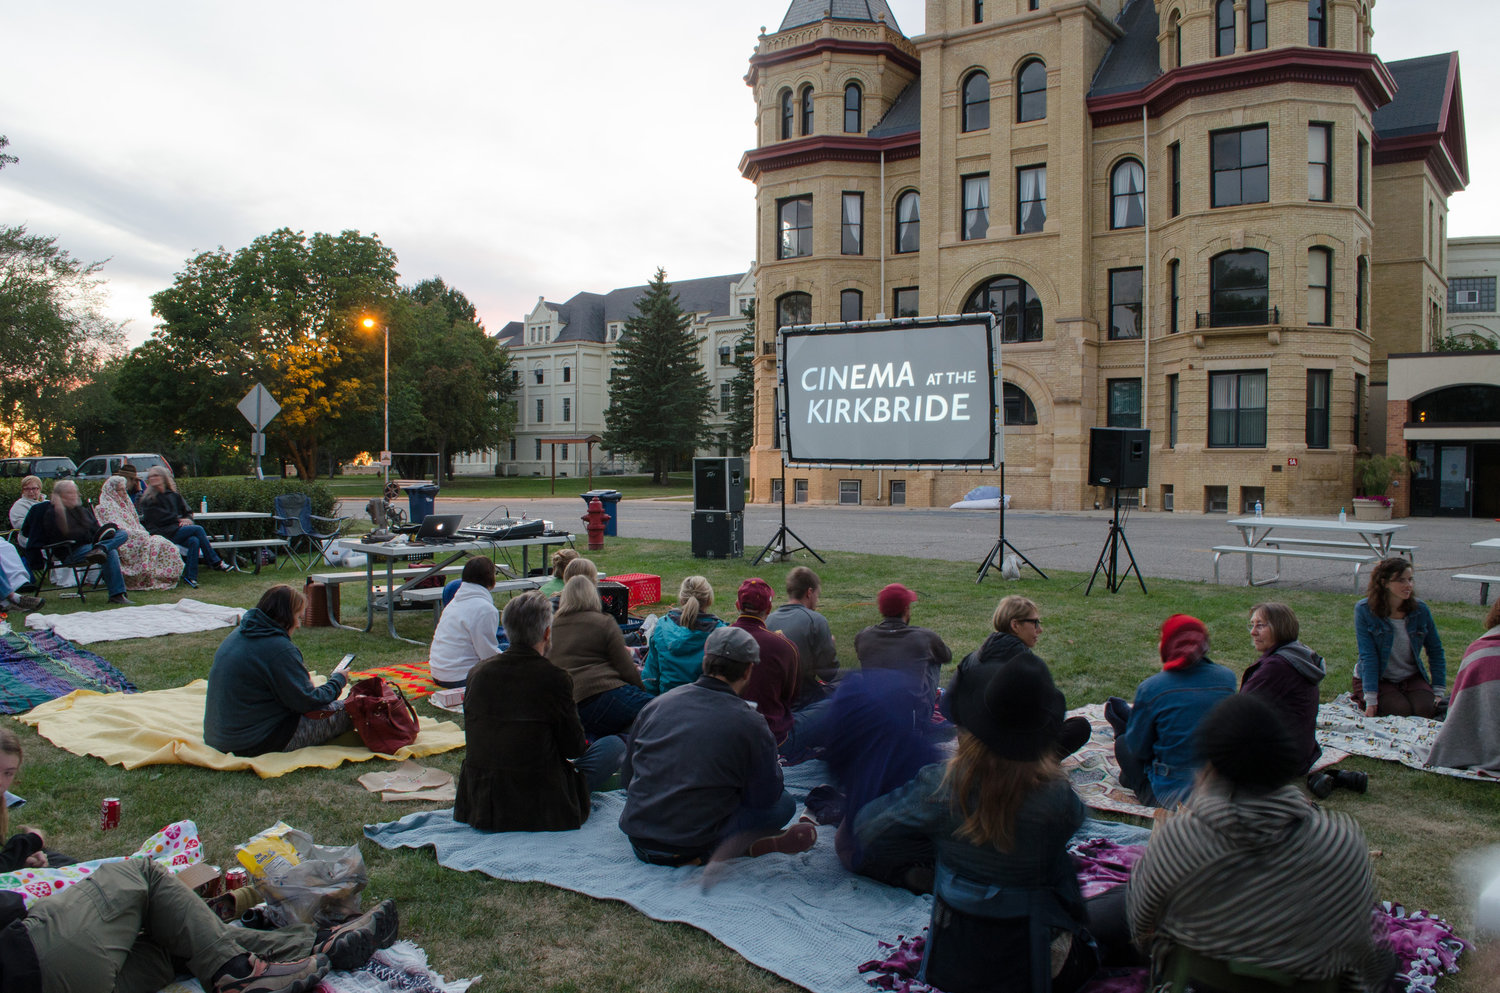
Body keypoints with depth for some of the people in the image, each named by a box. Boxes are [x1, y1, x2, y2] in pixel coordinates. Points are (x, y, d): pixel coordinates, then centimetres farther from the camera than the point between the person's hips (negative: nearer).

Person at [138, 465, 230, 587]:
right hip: (162, 534, -5)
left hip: (175, 529, 5)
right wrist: (180, 520, -5)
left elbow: (187, 512, 21)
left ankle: (190, 577, -29)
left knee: (194, 541, -29)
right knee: (198, 529, -22)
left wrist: (188, 519, -1)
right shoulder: (148, 499, 3)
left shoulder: (174, 495, 18)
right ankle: (215, 562, -16)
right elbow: (160, 519, -5)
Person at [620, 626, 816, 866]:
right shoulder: (750, 725, -11)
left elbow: (627, 775, 13)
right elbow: (765, 798, 0)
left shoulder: (655, 705, 3)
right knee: (784, 803, 10)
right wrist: (776, 769, 21)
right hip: (692, 849, -5)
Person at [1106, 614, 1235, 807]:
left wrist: (1134, 714, 15)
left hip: (1171, 795, -4)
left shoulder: (1151, 688, -16)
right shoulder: (1227, 678, -5)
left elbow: (1138, 748, -6)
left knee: (1123, 742, 21)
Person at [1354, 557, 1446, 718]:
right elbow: (1368, 656, -18)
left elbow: (1435, 651, 6)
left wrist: (1438, 691, -1)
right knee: (1402, 710, -25)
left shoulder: (1420, 610, -5)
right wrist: (1371, 700, -22)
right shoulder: (1364, 610, -15)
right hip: (1377, 679, -3)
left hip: (1411, 677, 4)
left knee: (1425, 709, -21)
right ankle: (1361, 701, 5)